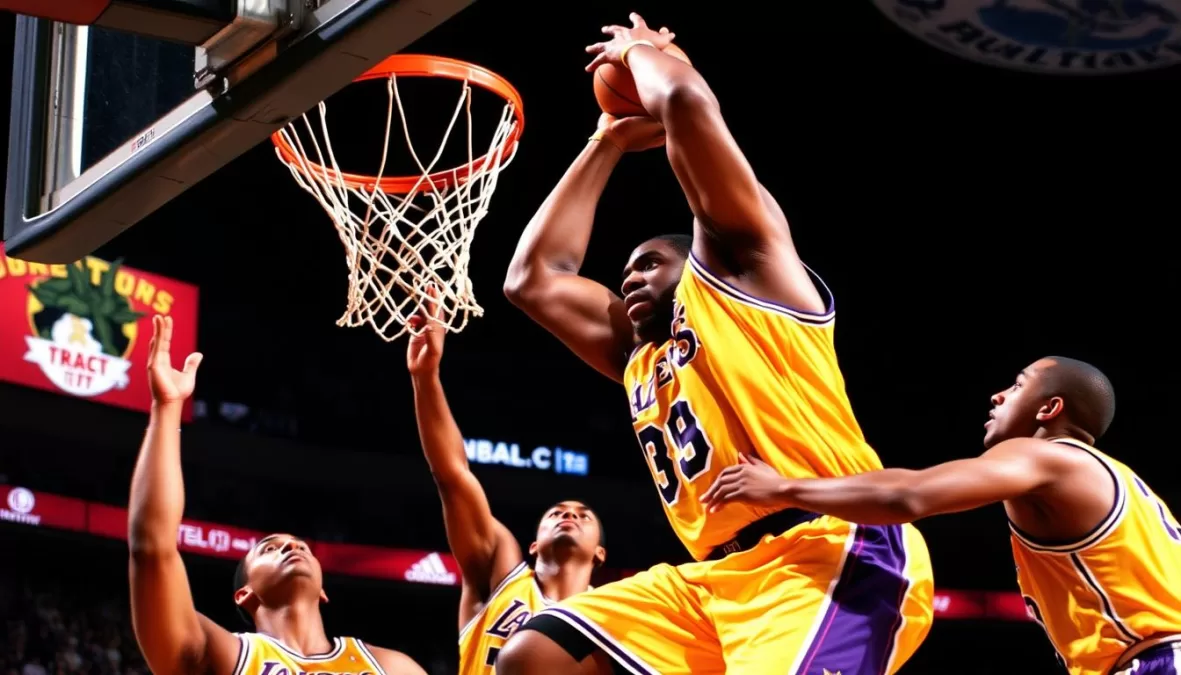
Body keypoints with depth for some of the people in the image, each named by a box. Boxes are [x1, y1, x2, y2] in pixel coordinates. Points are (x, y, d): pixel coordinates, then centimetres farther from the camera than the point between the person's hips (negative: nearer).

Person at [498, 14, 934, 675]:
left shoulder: (738, 267, 12)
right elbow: (533, 279, 32)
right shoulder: (639, 357, 32)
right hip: (722, 572, 8)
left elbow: (687, 101, 2)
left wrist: (637, 49, 24)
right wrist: (609, 142, 38)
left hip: (833, 552, -8)